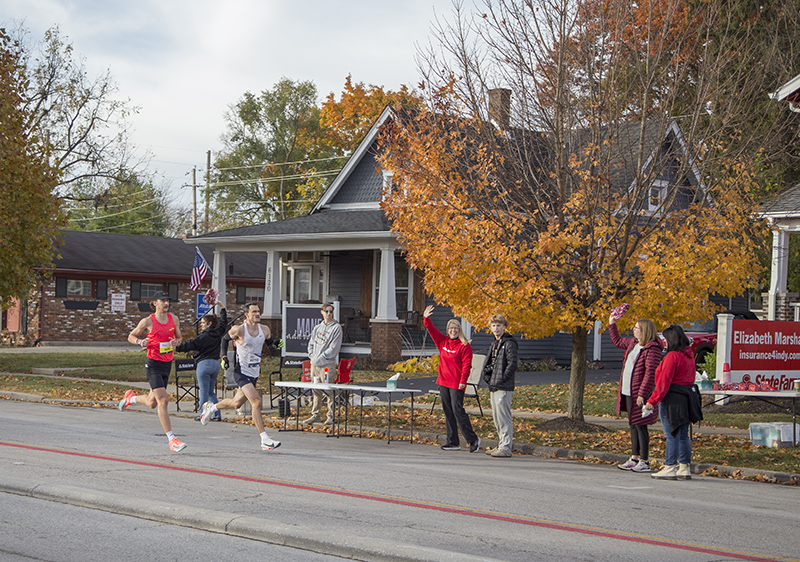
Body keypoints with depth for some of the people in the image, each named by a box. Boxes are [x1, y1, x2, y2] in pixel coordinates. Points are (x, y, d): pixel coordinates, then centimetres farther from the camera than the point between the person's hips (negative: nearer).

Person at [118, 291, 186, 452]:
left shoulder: (174, 319, 6)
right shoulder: (147, 322, -7)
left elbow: (179, 337, 18)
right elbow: (131, 336, 5)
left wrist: (176, 342, -5)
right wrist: (140, 342, -16)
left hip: (167, 364, 6)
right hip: (153, 364, -6)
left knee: (152, 403, 15)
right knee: (163, 400, -16)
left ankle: (131, 397, 47)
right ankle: (171, 438, -13)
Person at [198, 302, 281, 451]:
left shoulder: (265, 330, 0)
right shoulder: (239, 330, -16)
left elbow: (269, 343, 21)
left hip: (255, 373, 7)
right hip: (242, 372, -7)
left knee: (236, 403, 20)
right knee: (257, 402, -20)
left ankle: (211, 407, 49)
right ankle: (265, 441, -18)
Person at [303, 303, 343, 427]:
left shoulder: (336, 327, -3)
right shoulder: (317, 327, 17)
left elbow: (334, 347, -9)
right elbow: (311, 343, 21)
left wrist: (321, 357, -10)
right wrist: (312, 355, 4)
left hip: (328, 364, -6)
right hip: (314, 365, 6)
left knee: (328, 391, -6)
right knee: (316, 391, 9)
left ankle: (331, 416, 0)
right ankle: (315, 415, 16)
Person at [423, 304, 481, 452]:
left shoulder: (464, 346, -7)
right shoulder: (443, 342, 10)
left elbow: (467, 365, -12)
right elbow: (432, 330, 9)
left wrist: (463, 381, -20)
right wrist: (426, 318, -6)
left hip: (456, 384, -7)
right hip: (443, 382, 7)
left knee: (457, 410, -11)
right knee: (448, 412, 8)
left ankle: (473, 439, -4)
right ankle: (452, 442, 14)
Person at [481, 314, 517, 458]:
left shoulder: (509, 343, -10)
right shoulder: (495, 343, 19)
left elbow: (512, 364, -18)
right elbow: (487, 362, 24)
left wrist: (501, 379, -16)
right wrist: (486, 375, 8)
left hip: (503, 387, -10)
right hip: (493, 387, 10)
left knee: (504, 418, -9)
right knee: (497, 419, 14)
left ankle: (505, 448, -8)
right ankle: (501, 445, 21)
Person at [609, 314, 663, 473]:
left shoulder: (652, 349, -16)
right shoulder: (633, 344, 13)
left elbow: (650, 374, -20)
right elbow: (617, 341, 34)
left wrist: (642, 394, -24)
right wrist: (612, 324, 33)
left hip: (639, 395, -9)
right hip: (628, 394, 9)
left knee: (640, 426, -6)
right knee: (633, 426, 14)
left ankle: (644, 462, 0)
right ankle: (634, 458, 22)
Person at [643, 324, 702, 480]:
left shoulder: (672, 356, -15)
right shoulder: (689, 355, 12)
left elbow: (664, 381, -17)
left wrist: (652, 401, -13)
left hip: (672, 398, -9)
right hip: (687, 396, 9)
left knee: (672, 434, -5)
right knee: (683, 434, 11)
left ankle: (670, 468, -3)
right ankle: (685, 468, 13)